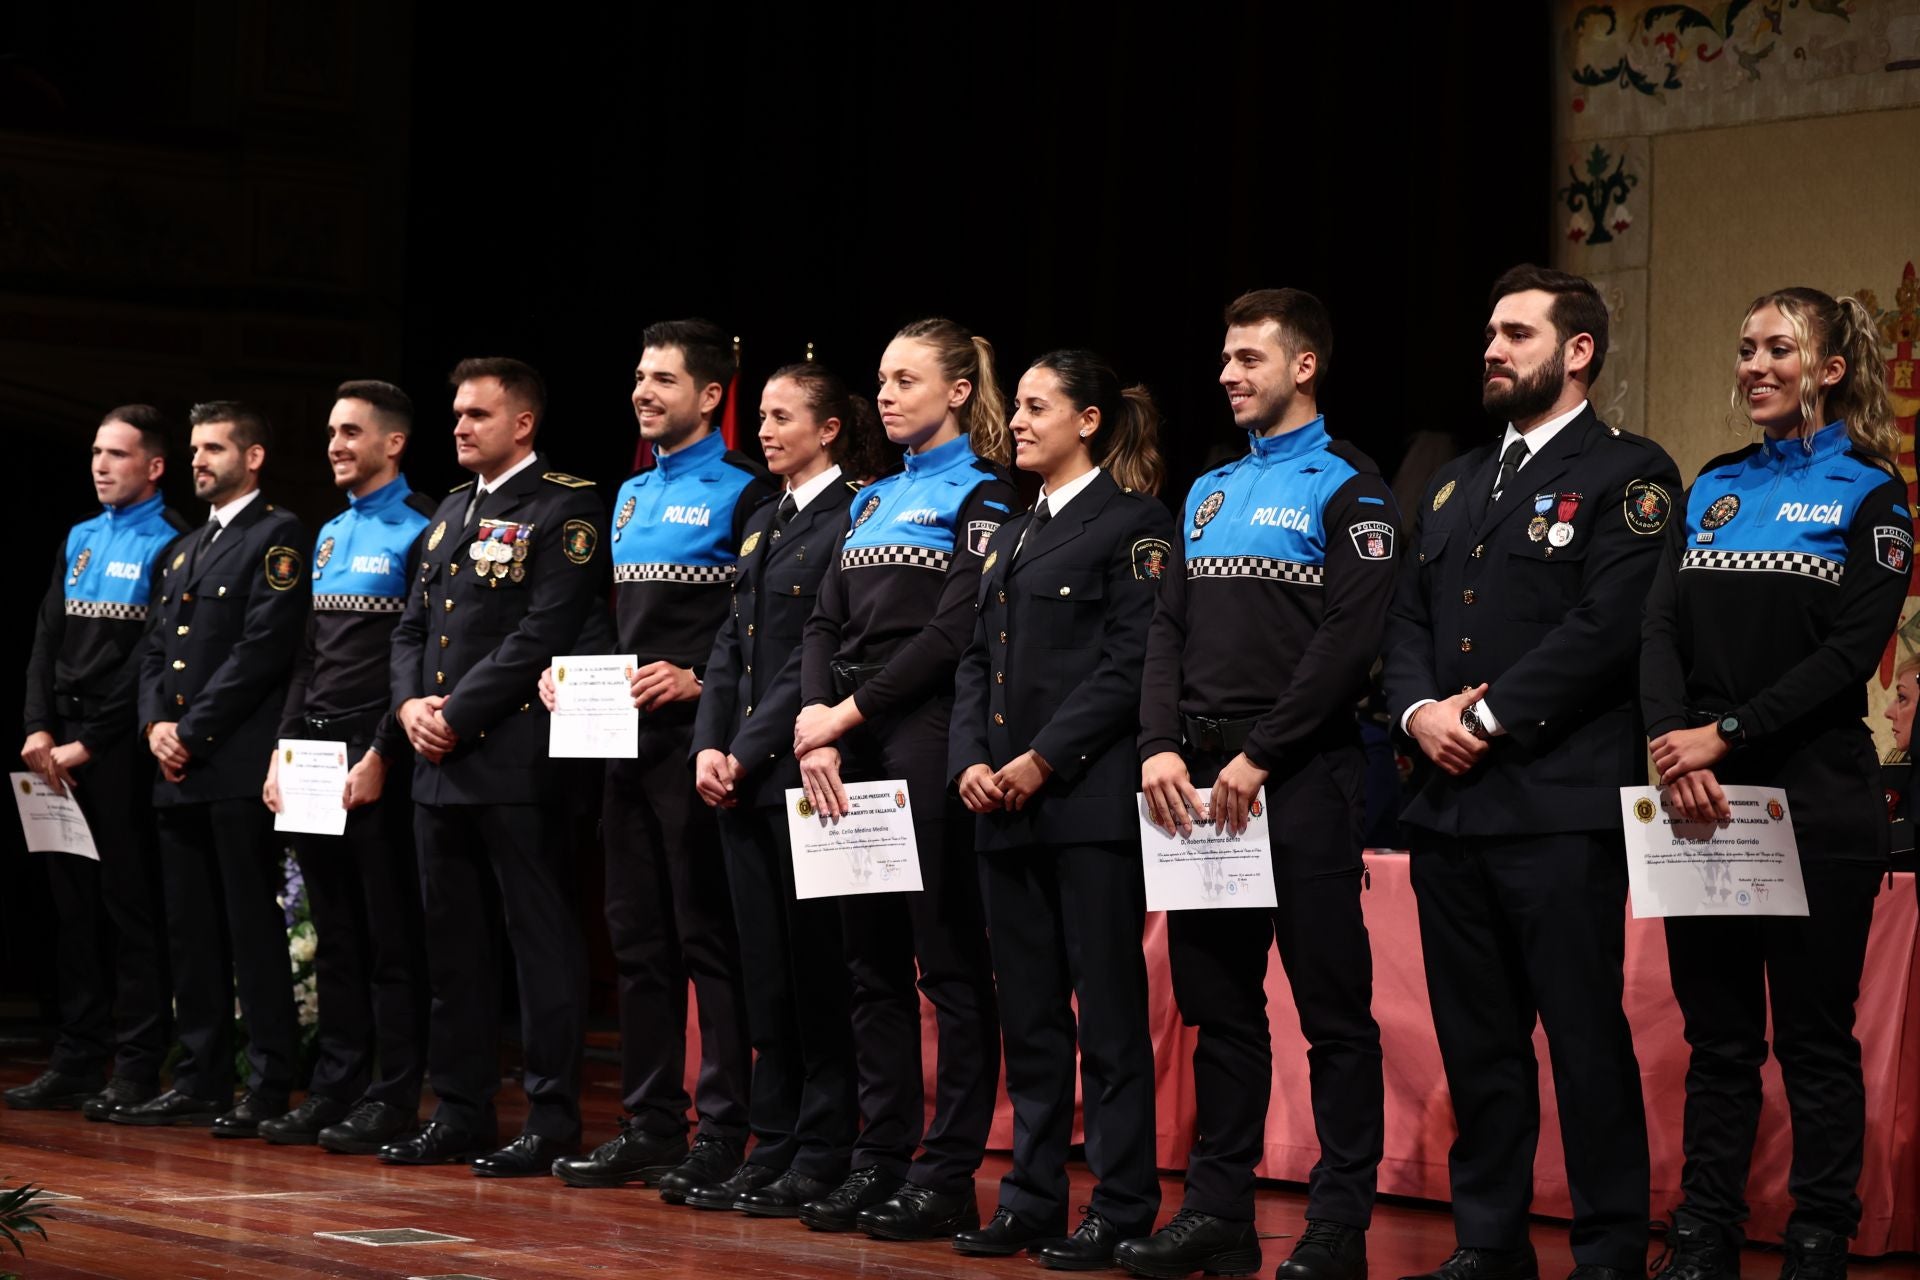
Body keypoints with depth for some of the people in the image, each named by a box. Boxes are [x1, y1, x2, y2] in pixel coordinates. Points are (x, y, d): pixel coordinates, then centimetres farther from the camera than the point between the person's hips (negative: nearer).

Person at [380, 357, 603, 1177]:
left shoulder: (563, 508, -6)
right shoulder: (450, 512, 20)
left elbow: (545, 633, -15)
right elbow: (413, 625, 20)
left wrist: (458, 714, -15)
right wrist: (411, 703, 1)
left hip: (517, 762, -8)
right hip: (440, 768, 8)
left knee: (542, 941, -4)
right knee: (452, 946, 11)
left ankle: (551, 1123, -1)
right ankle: (460, 1114, 17)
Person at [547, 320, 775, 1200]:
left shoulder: (742, 492, -7)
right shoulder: (630, 496, 18)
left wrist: (699, 683, -22)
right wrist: (567, 671, 7)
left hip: (696, 737, -8)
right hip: (626, 737, 8)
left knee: (709, 939, -5)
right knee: (638, 938, 11)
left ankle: (721, 1136, -2)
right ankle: (649, 1127, 17)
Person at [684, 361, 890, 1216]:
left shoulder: (850, 521, -8)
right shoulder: (763, 525, 18)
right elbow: (733, 643, 15)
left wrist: (749, 751, -14)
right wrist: (708, 746, 1)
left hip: (802, 767, -8)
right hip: (741, 773, 8)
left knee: (815, 962, -4)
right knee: (764, 965, 9)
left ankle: (822, 1157, 1)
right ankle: (774, 1147, 14)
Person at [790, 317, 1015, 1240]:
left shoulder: (980, 494, -2)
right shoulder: (873, 500, 19)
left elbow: (955, 629, -12)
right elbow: (826, 624, 12)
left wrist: (848, 712, -12)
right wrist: (816, 732, -4)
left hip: (928, 739, -7)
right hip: (852, 746, 7)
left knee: (949, 957, -4)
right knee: (871, 959, 8)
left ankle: (948, 1177, -2)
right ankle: (880, 1160, 13)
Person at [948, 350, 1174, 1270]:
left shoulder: (1133, 524, -4)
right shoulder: (1011, 538, 19)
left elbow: (1130, 664, -12)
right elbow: (979, 660, 17)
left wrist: (1044, 759, -16)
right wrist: (970, 761, 0)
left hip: (1090, 802, -8)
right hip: (1004, 808, 8)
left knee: (1109, 1011, -4)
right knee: (1029, 1013, 10)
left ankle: (1122, 1209, 0)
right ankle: (1032, 1200, 16)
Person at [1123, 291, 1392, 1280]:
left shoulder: (1346, 487, -4)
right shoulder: (1209, 493, 18)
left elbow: (1351, 638, -13)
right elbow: (1170, 630, 14)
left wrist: (1259, 759, -16)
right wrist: (1160, 748, -2)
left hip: (1301, 779, -7)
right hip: (1199, 781, 7)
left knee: (1332, 1007, -3)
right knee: (1218, 1002, 9)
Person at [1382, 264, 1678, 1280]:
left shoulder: (1627, 475, -3)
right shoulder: (1454, 486, 21)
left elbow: (1605, 627, -13)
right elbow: (1409, 619, 18)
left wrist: (1488, 718, -14)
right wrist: (1419, 712, -2)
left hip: (1560, 805, -7)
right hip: (1449, 805, 7)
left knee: (1586, 1037, -5)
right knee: (1476, 1041, 10)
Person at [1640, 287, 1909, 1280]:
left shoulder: (1867, 492, 0)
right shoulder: (1712, 489, 14)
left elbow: (1853, 651, -10)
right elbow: (1662, 629, 5)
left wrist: (1725, 734, -16)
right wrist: (1671, 740, -12)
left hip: (1814, 800, -4)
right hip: (1701, 801, 4)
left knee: (1815, 1039, 0)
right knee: (1716, 1036, 8)